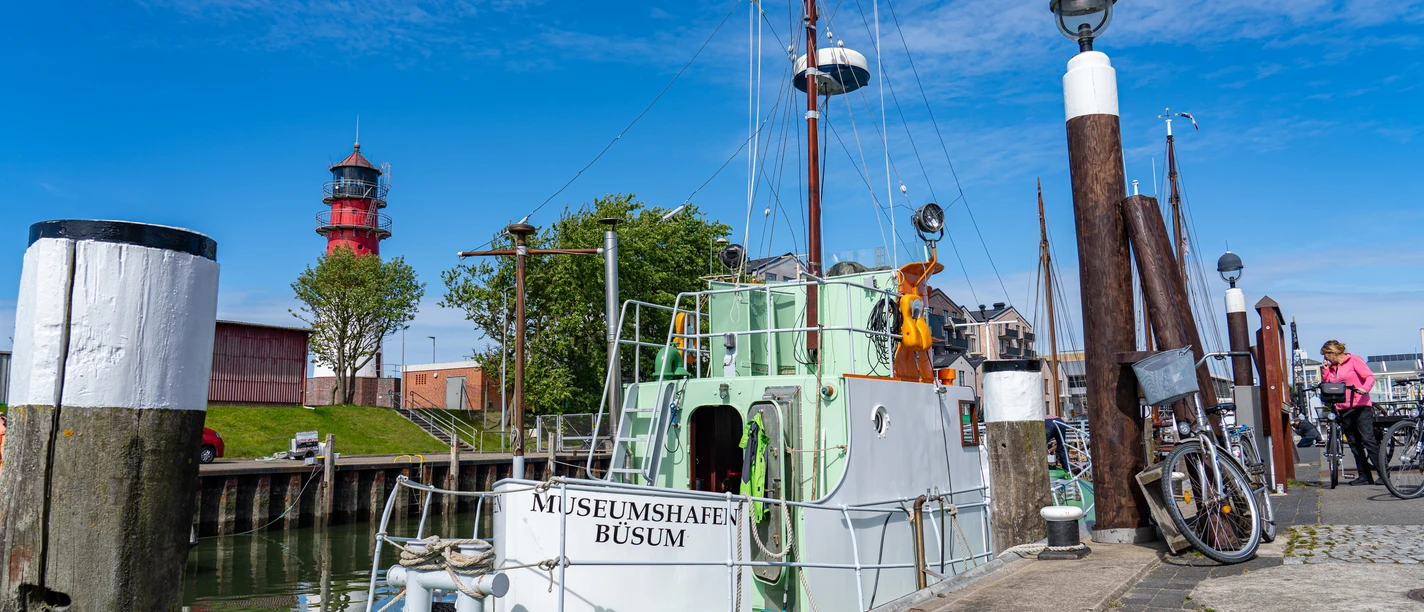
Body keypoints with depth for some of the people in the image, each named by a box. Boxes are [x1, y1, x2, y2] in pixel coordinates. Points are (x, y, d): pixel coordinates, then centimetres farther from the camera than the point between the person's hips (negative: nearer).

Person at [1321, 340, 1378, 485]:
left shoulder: (1354, 360, 1)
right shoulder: (1332, 367, 18)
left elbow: (1370, 376, -9)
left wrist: (1364, 388, -27)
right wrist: (1325, 371, 5)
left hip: (1360, 407, -7)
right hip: (1343, 410, 7)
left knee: (1368, 440, -13)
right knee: (1354, 444, 7)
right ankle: (1364, 476, 11)